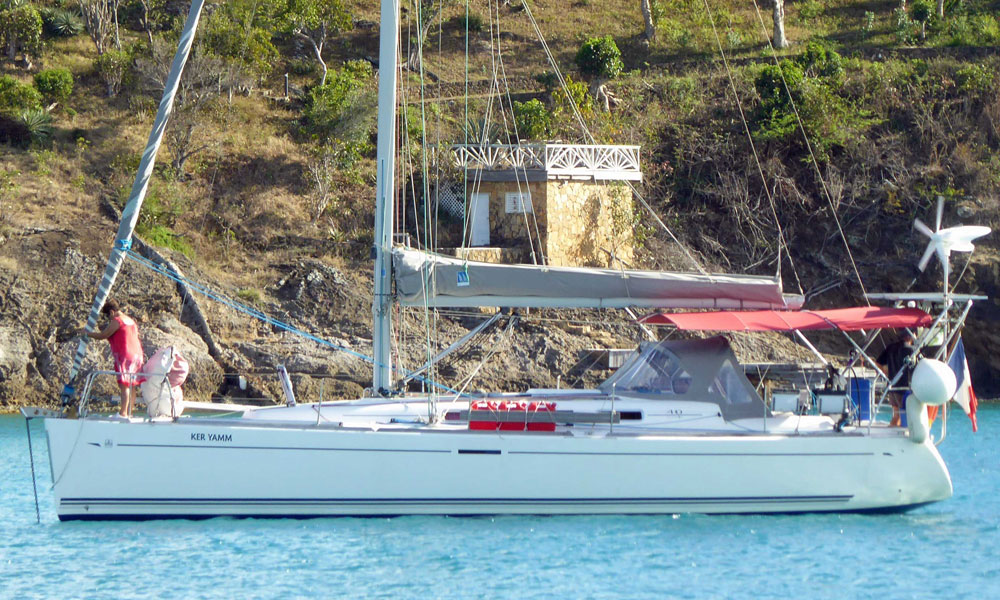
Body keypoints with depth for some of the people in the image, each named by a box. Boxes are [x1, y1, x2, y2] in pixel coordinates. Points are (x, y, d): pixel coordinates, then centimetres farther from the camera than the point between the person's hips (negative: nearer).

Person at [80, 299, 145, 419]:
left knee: (124, 385, -10)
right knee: (131, 386, 9)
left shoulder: (117, 321, -9)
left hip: (125, 356, -9)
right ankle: (129, 412, 10)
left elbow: (102, 335, -8)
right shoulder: (130, 320, 19)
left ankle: (123, 413, -14)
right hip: (136, 355, 9)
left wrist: (87, 333, 5)